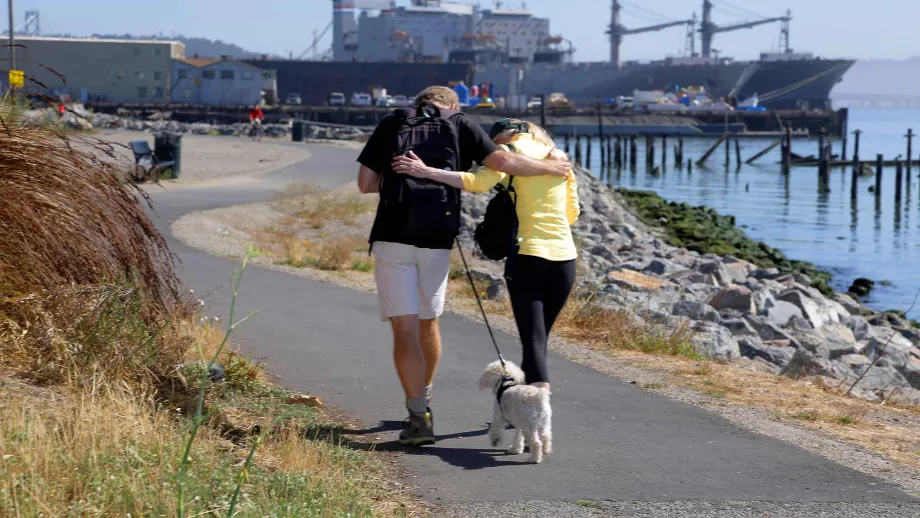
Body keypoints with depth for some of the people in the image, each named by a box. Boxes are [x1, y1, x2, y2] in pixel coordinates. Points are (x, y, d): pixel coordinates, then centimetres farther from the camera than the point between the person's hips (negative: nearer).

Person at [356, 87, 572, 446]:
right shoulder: (461, 125, 6)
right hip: (437, 241, 2)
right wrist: (549, 167, 8)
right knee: (428, 323, 21)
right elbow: (503, 162, -5)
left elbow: (365, 183, 3)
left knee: (404, 330, -2)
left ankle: (419, 417, -10)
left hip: (392, 238, -2)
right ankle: (423, 399, 38)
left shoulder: (392, 123, 7)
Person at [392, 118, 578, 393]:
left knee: (533, 336, -7)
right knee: (541, 334, 15)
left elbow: (478, 182, -15)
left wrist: (427, 172, -17)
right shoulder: (559, 157, 19)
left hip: (528, 254, -5)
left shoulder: (513, 151, 0)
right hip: (564, 256, 5)